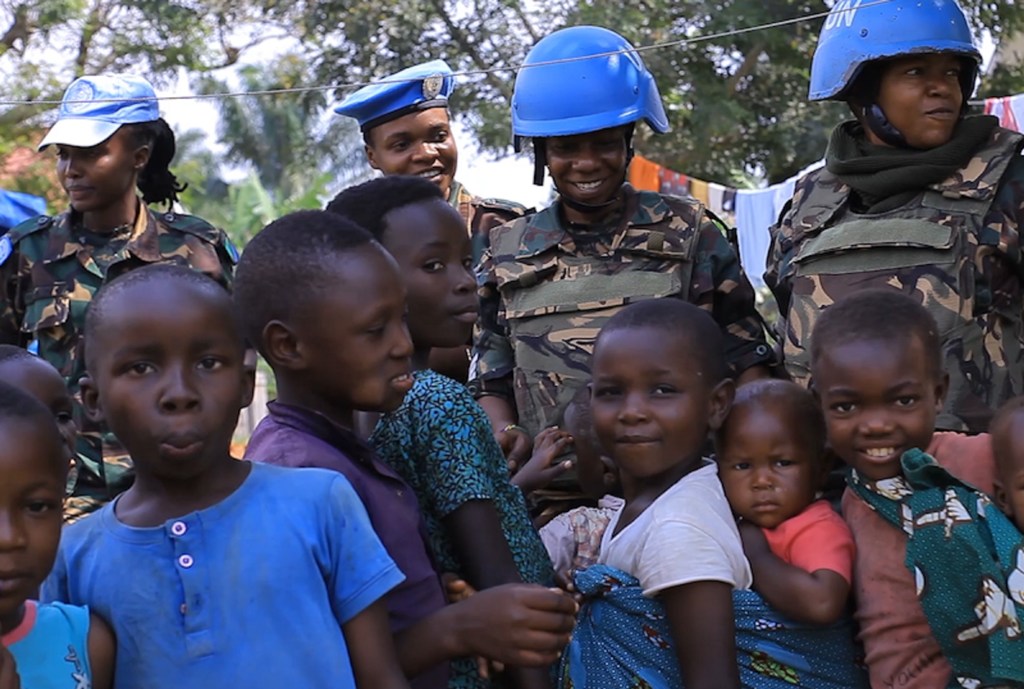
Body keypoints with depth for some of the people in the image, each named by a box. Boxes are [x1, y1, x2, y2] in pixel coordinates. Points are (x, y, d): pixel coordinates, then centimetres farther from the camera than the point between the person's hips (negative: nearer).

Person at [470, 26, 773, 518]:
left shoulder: (688, 234, 8)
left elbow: (746, 366, 8)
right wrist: (509, 438, -2)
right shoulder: (508, 255, 12)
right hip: (554, 504, 1)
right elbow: (491, 382, 18)